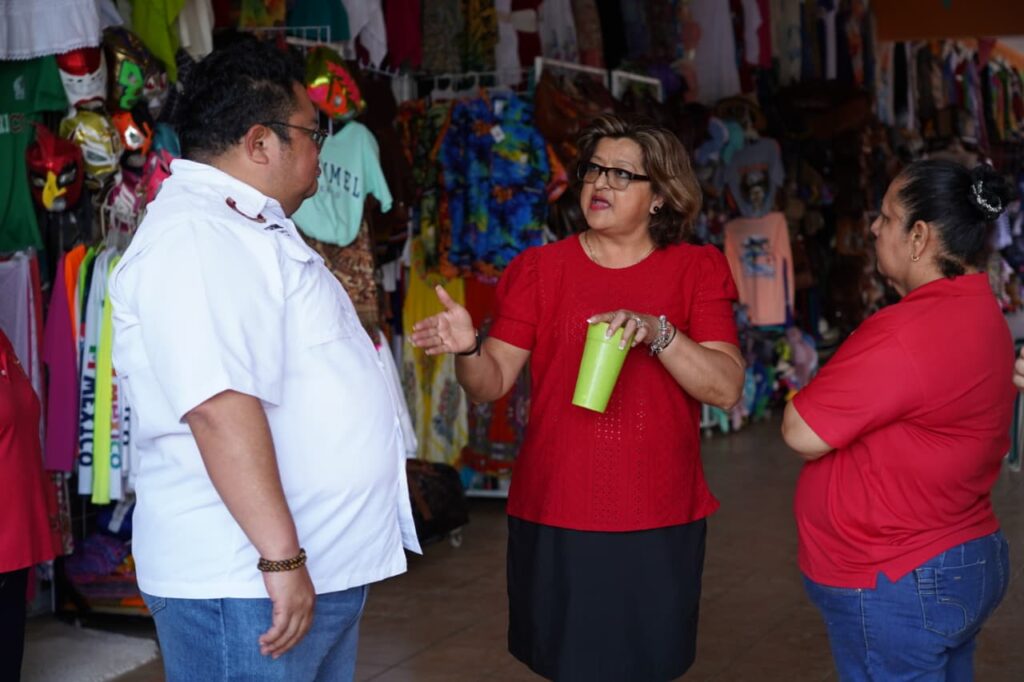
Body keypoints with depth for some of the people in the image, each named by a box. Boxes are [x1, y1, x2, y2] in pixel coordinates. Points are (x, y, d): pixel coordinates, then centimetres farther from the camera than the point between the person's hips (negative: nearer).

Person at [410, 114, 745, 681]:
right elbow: (491, 384, -1)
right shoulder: (539, 269, 4)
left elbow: (726, 388, -9)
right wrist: (467, 348, -22)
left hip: (659, 523, 0)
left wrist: (657, 331, -23)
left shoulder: (697, 270, 2)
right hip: (555, 518, 0)